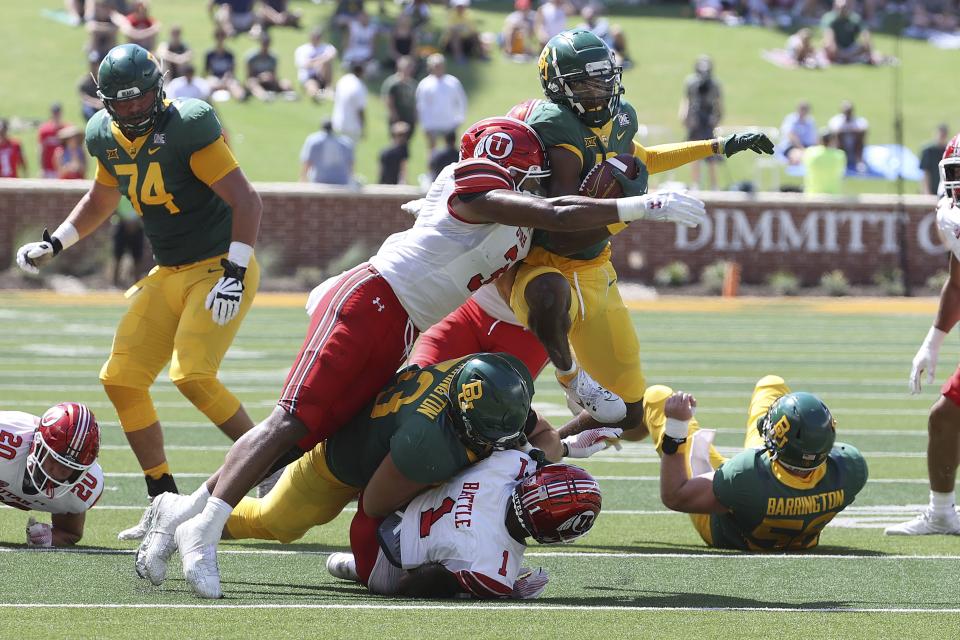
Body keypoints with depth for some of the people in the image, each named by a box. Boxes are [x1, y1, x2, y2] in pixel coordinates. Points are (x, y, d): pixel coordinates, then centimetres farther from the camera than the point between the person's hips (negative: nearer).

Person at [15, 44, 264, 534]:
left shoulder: (187, 127, -20)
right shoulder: (106, 136, 3)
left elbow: (245, 201, -20)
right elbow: (101, 200, 24)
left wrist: (234, 273, -26)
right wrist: (53, 245, 14)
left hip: (218, 268, -8)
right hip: (168, 274, 8)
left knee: (192, 375, -23)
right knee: (121, 380, 1)